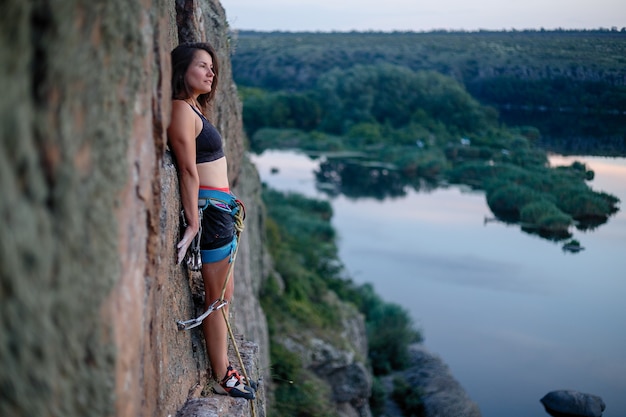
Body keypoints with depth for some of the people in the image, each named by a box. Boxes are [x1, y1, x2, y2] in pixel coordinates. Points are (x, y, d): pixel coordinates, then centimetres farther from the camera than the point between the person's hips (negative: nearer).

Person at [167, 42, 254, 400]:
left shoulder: (195, 109, 16)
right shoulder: (181, 109, -14)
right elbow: (189, 171, -20)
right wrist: (194, 222, -23)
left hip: (220, 207, 10)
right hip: (209, 207, -10)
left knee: (223, 296, 17)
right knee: (218, 298, -1)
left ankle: (224, 365, 28)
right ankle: (223, 378, 10)